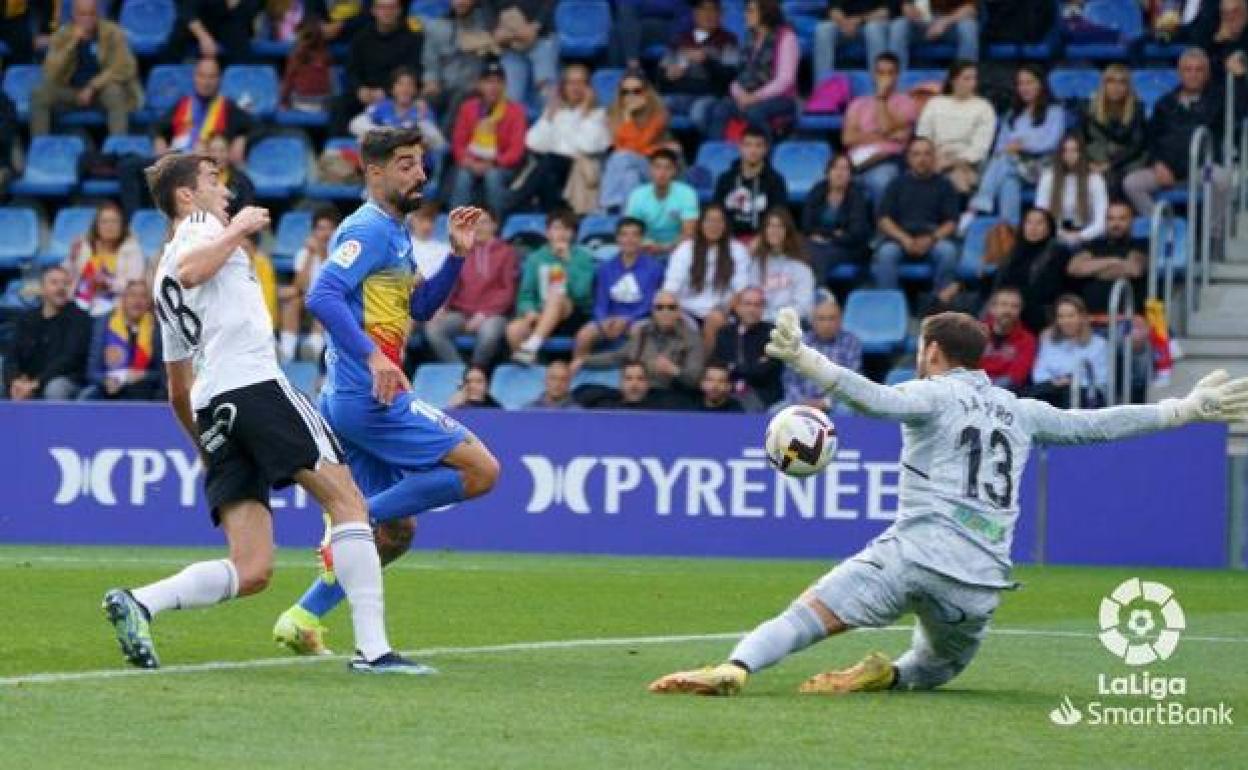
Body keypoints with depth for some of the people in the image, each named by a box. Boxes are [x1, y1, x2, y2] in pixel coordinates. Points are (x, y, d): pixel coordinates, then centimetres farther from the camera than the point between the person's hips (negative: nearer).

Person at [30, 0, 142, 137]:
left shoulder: (112, 33, -10)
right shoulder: (63, 35, -4)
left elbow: (125, 68, -16)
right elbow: (51, 73, -14)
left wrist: (93, 87, -23)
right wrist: (73, 42, -23)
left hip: (102, 89, -2)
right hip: (71, 92, 2)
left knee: (114, 92, -36)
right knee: (39, 94, -23)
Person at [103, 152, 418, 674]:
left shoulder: (163, 284, 33)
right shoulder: (200, 224, 10)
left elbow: (178, 394, 35)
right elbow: (190, 269, -16)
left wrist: (206, 450, 44)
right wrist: (238, 230, -5)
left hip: (211, 411, 8)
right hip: (255, 384, -8)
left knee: (251, 572, -2)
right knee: (348, 504, -7)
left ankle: (138, 603, -18)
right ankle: (372, 647, -17)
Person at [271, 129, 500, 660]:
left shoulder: (394, 233, 20)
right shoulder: (369, 228, -11)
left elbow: (420, 307, 28)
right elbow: (322, 297, -23)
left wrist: (457, 254, 15)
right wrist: (372, 356, -31)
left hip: (359, 400, 10)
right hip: (367, 395, -10)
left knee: (394, 530, 13)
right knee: (481, 469, -12)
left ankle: (303, 620, 12)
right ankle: (357, 517, -9)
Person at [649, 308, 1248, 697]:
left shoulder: (933, 394, 7)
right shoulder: (1020, 413, 21)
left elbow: (878, 400, -14)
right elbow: (1097, 424, 25)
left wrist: (805, 361, -25)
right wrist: (1187, 409, 35)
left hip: (916, 551, -4)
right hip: (981, 583, 4)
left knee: (807, 616, -16)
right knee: (938, 669, 27)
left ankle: (734, 669, -42)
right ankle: (885, 675, -6)